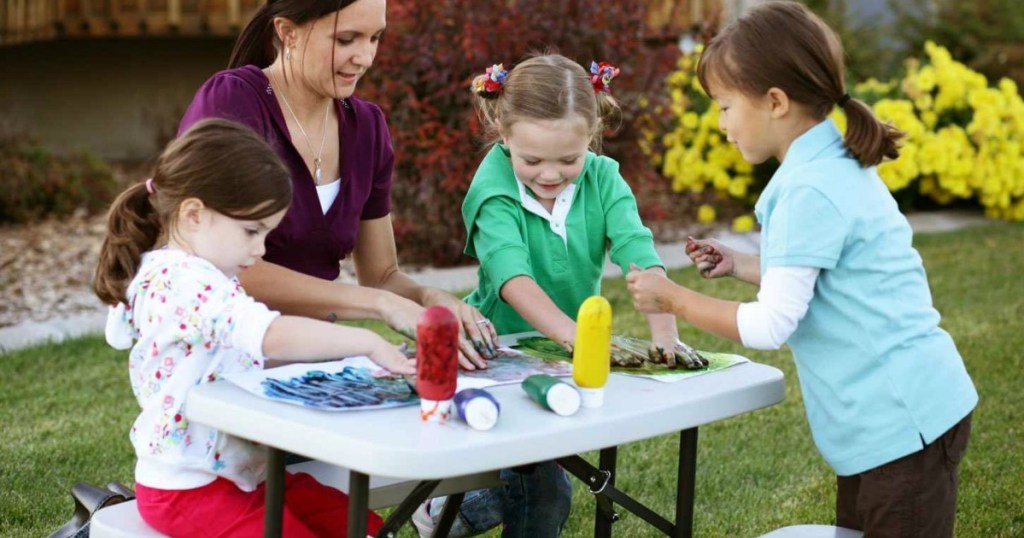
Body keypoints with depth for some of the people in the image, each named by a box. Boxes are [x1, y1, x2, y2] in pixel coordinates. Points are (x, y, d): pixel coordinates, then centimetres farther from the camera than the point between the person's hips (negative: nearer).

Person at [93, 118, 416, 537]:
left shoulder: (192, 279, 12)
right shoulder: (185, 282, -23)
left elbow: (257, 349, 13)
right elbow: (273, 337, -36)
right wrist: (367, 344, -27)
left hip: (243, 469, 10)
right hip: (189, 487, -10)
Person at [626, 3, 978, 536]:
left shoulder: (810, 191, -20)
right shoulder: (835, 166, 10)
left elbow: (770, 326, -20)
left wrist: (673, 299, -9)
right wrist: (739, 265, 11)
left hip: (901, 418, -10)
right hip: (895, 410, 10)